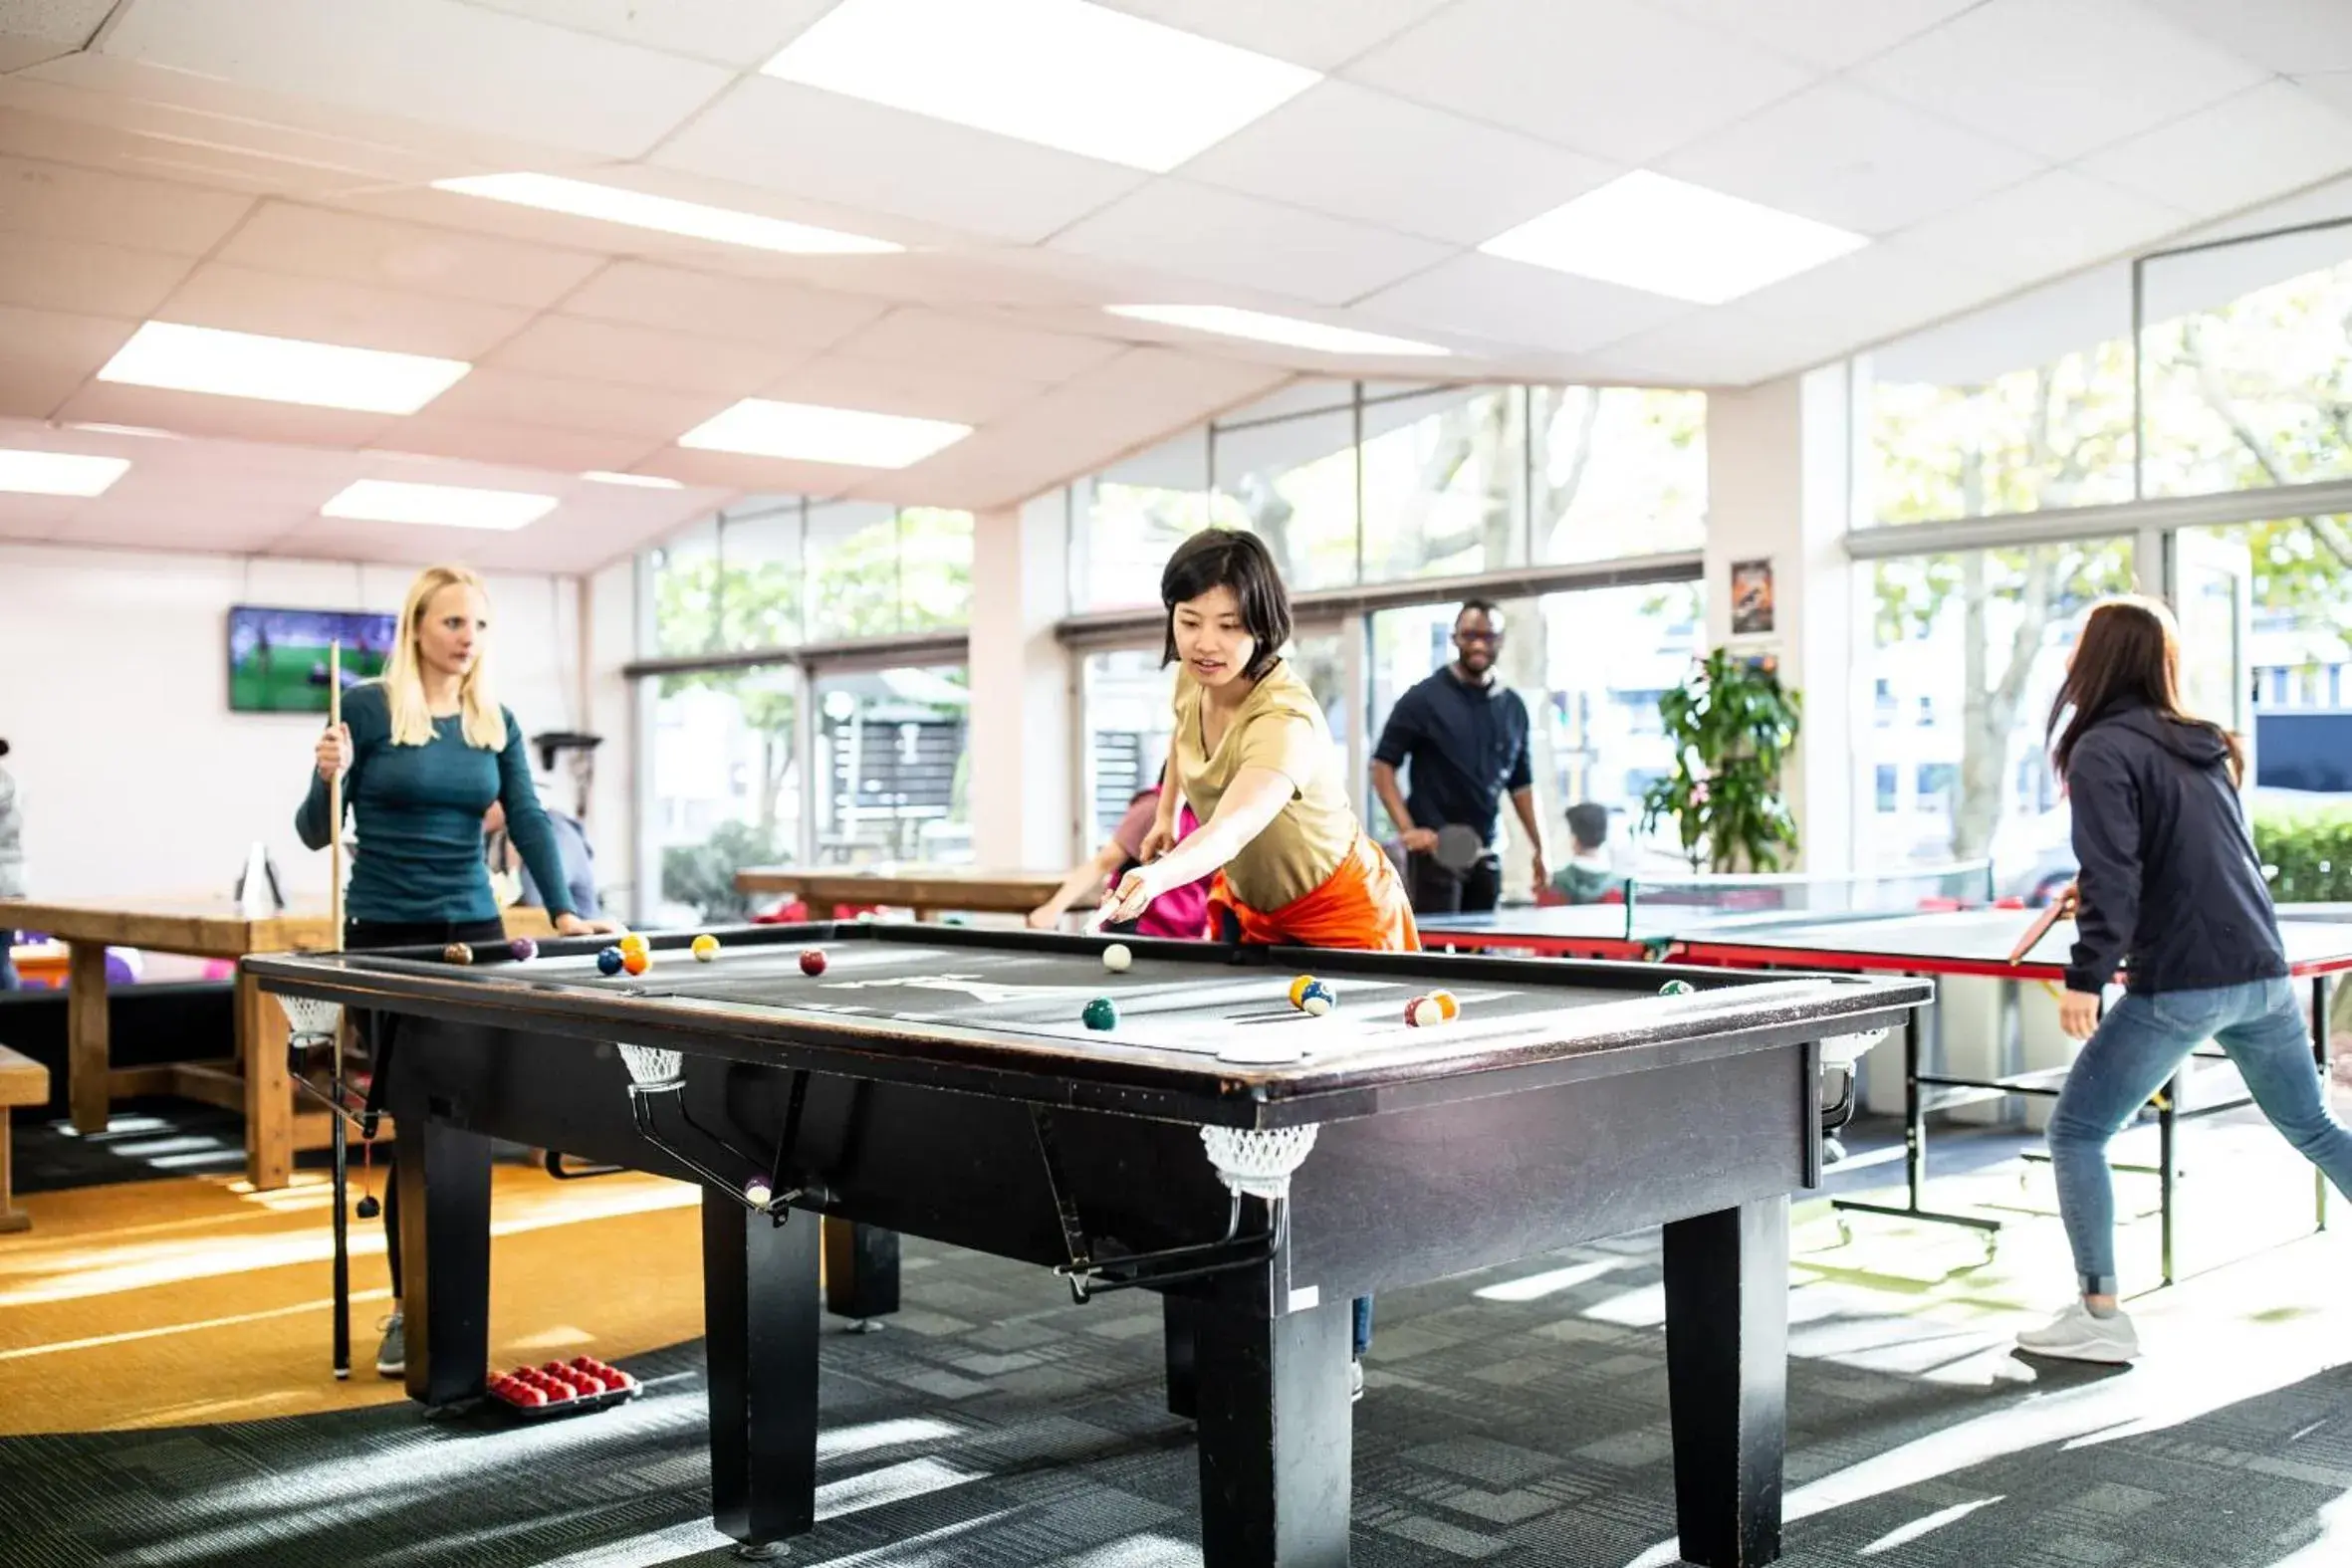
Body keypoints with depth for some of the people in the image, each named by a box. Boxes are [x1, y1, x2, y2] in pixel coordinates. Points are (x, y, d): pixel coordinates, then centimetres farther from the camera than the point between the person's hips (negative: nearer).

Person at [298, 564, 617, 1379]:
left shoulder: (497, 723, 7)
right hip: (385, 935, -4)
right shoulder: (366, 706, -5)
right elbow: (317, 832, -3)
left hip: (474, 930, 4)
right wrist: (328, 776, -23)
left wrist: (565, 910, -8)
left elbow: (529, 820, 3)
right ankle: (408, 1306, 7)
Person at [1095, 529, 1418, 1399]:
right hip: (1248, 909, 8)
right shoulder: (1194, 678, -11)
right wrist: (1165, 810, 10)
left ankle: (1344, 1350, 3)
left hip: (1343, 920, -7)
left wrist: (1158, 878, -70)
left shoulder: (1284, 721, -34)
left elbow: (1230, 828, -53)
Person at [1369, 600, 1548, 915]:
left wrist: (1539, 847, 11)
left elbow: (1521, 783, 17)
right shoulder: (1423, 699, -4)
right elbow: (1383, 765, -5)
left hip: (1487, 854, 5)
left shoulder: (1512, 707, 10)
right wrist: (1406, 828, -16)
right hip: (1435, 850, -5)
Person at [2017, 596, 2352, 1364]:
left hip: (2180, 985, -8)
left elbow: (2111, 876, -18)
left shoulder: (2103, 750, -8)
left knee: (2075, 1131, 4)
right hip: (2263, 975, 8)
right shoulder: (2204, 746, 14)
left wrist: (2087, 975, -20)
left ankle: (2100, 1316, 3)